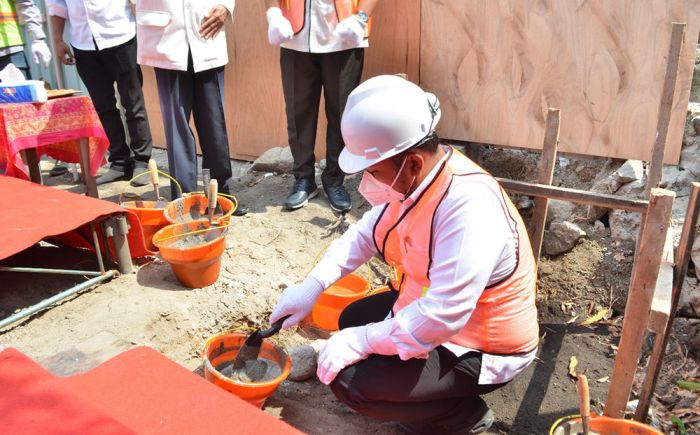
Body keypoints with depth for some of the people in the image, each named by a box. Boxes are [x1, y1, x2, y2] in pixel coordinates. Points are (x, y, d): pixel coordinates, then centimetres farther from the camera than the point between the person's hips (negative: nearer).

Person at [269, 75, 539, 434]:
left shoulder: (468, 208, -35)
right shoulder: (412, 178, -8)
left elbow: (441, 317, -37)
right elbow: (366, 233, 6)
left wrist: (361, 341, -26)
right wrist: (312, 287, -3)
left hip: (480, 350, -9)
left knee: (349, 380, -18)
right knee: (352, 319, 19)